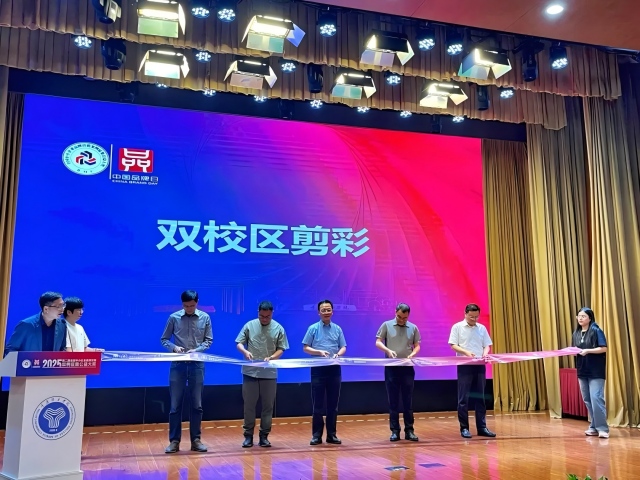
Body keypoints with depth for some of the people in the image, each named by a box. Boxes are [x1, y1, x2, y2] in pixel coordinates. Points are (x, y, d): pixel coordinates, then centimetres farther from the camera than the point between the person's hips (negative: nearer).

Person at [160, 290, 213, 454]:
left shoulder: (205, 318, 2)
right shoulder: (174, 318, -2)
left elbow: (209, 340, 6)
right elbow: (164, 339, 4)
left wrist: (197, 350, -11)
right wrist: (174, 347, -15)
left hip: (197, 364, 1)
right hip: (178, 364, -1)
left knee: (197, 405, 7)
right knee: (175, 405, 3)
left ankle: (196, 440, 18)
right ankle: (174, 441, 13)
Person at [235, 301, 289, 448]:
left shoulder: (278, 328, 1)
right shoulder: (249, 325, 0)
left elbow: (281, 349, 2)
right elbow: (239, 343, 0)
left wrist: (271, 357, -17)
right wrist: (245, 352, -21)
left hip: (269, 373, 1)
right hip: (250, 372, 0)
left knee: (268, 405, 7)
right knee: (249, 405, 5)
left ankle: (264, 435, 17)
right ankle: (248, 435, 15)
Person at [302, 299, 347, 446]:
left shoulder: (337, 329, 9)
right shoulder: (313, 328, 1)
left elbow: (343, 347, 8)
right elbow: (306, 348, -1)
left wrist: (338, 354, -14)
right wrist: (320, 352, -17)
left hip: (334, 369, 3)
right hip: (318, 369, -3)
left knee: (333, 404, 6)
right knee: (318, 404, 1)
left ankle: (332, 434, 14)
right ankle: (317, 435, 8)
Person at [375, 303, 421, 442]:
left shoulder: (413, 328, 7)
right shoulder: (386, 325, 1)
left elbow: (417, 346, 10)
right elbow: (378, 342, -1)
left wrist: (412, 355, -11)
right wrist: (388, 350, -20)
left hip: (407, 368, 1)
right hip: (391, 368, -1)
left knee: (408, 401, 5)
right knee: (393, 401, 3)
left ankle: (409, 430, 12)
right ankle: (395, 431, 10)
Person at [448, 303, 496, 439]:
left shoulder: (482, 328, 12)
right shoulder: (457, 327, 0)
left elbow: (487, 345, 12)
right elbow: (453, 345, -5)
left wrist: (485, 352, -11)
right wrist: (466, 352, -20)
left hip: (480, 366, 4)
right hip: (464, 366, -4)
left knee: (480, 397, 7)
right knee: (463, 398, -1)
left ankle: (482, 427, 12)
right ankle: (464, 428, 5)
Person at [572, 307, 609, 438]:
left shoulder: (596, 330, -8)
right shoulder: (576, 333, 11)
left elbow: (604, 348, -12)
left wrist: (588, 350, -22)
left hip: (596, 371, -7)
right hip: (582, 371, 7)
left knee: (596, 398, -13)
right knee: (587, 400, 8)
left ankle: (602, 428, -9)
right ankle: (594, 427, 16)